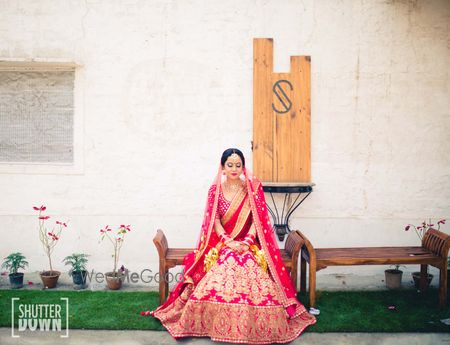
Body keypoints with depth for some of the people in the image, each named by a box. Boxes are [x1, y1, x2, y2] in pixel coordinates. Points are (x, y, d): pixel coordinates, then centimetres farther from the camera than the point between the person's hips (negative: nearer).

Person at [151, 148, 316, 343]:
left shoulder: (254, 187, 2)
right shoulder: (215, 189, 6)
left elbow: (258, 219, -3)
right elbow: (214, 221, -1)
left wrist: (247, 242, -17)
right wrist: (229, 241, -17)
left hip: (249, 243, 0)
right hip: (222, 243, 1)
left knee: (255, 277, -30)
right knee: (219, 274, -30)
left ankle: (257, 327, -12)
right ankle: (217, 325, -15)